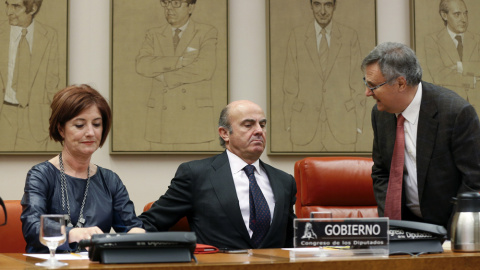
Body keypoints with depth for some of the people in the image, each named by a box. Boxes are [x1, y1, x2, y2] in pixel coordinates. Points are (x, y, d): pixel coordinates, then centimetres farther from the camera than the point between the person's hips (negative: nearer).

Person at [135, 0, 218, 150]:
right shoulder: (154, 35, 11)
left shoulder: (207, 33, 2)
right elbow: (142, 66, -7)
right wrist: (179, 61, -17)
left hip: (195, 118, -3)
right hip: (162, 118, 3)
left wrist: (165, 77, -11)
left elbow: (204, 69, -15)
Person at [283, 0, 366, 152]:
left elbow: (357, 82, 3)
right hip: (305, 126, 0)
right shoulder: (297, 37, 2)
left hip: (342, 125, 0)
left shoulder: (350, 37, 2)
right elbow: (290, 84, 4)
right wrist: (289, 125, 0)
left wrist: (358, 124, 0)